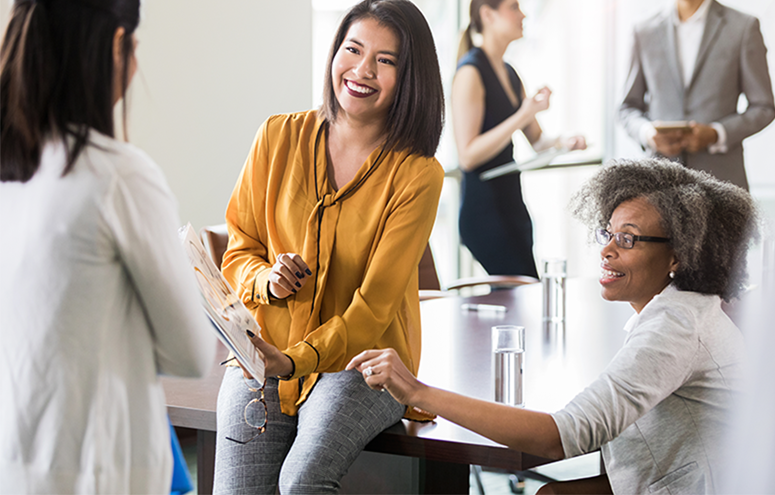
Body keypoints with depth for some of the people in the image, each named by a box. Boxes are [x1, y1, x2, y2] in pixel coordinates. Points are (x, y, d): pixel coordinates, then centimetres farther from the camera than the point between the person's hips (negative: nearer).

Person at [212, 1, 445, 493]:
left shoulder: (418, 175, -8)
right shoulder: (280, 136, 1)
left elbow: (373, 307, -12)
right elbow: (238, 249, 10)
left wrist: (294, 360, -25)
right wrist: (267, 280, -13)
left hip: (362, 364, -2)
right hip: (262, 353, 3)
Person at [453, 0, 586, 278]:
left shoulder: (510, 74, 16)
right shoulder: (471, 71, -11)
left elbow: (537, 140, 22)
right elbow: (468, 155, -17)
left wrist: (563, 142, -1)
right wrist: (524, 115, -21)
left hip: (511, 202, 9)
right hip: (484, 208, -9)